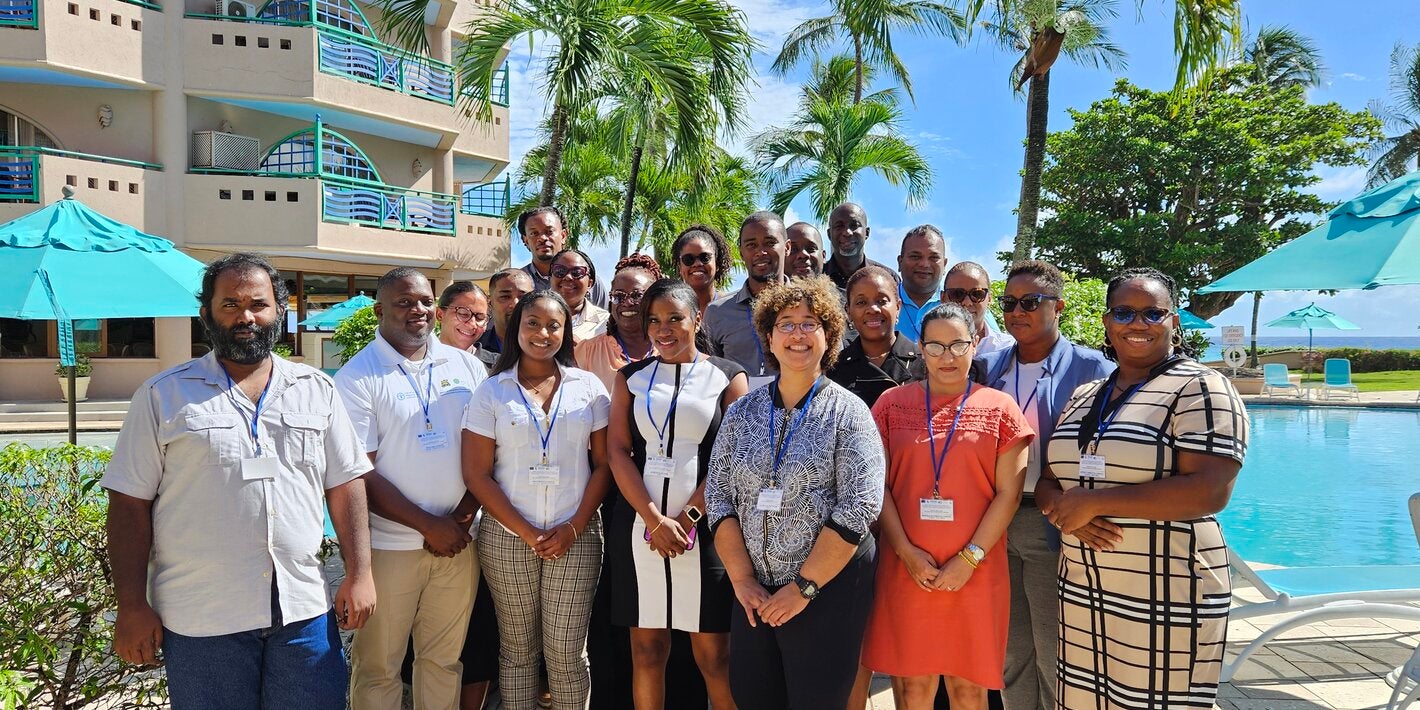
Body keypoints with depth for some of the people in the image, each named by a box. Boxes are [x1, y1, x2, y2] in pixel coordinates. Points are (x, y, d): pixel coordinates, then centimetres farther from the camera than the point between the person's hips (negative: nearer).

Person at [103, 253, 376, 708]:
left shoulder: (318, 390, 7)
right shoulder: (163, 396, 2)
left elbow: (345, 485, 7)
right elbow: (131, 504, 1)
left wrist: (359, 573, 1)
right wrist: (132, 606, -3)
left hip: (304, 612, 2)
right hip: (199, 620, -1)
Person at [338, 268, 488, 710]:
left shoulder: (466, 366, 6)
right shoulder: (357, 377, -6)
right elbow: (360, 475, -10)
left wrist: (463, 516, -5)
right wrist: (429, 526, -11)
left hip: (459, 542, 4)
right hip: (389, 547, -3)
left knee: (444, 659, 15)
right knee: (378, 667, 9)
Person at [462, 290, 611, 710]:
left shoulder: (588, 387, 4)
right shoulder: (492, 391, 2)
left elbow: (604, 463, 4)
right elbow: (476, 475, -2)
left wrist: (574, 527, -7)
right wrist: (526, 533, -8)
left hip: (576, 537, 0)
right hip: (507, 538, 0)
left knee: (566, 652, 2)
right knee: (517, 650, 9)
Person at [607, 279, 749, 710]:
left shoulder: (728, 377, 4)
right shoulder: (631, 378, 11)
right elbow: (618, 451, 2)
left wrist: (687, 517, -11)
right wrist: (655, 519, -10)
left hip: (704, 527, -2)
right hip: (639, 525, 2)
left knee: (713, 654, 2)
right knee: (647, 650, 8)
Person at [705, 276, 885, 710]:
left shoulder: (848, 412, -5)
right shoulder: (741, 412, 6)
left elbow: (859, 507, -13)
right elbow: (719, 496, 4)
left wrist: (803, 586, -14)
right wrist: (742, 579, -5)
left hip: (829, 590, -3)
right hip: (755, 593, 4)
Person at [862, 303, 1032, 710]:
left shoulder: (999, 408, 4)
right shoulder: (892, 403, 6)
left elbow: (1008, 493, 0)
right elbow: (877, 487, 3)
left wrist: (971, 557, -8)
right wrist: (907, 552, -6)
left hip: (975, 571, 0)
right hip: (907, 569, 1)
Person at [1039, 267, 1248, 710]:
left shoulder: (1200, 388, -6)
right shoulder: (1084, 397, 14)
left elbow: (1208, 491, -18)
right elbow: (1047, 482, 15)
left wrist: (1094, 501, -16)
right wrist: (1064, 509, -9)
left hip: (1166, 598, -6)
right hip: (1081, 592, 6)